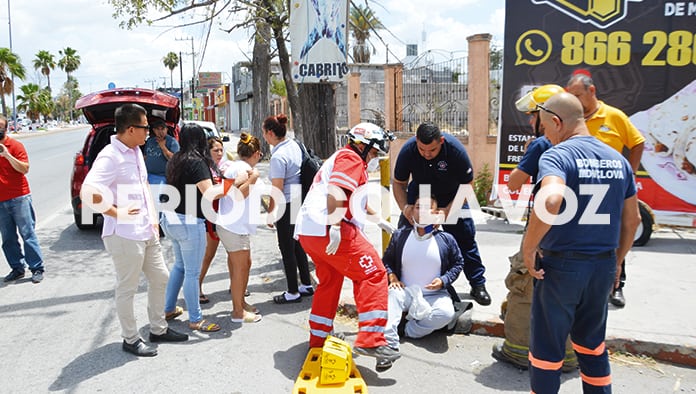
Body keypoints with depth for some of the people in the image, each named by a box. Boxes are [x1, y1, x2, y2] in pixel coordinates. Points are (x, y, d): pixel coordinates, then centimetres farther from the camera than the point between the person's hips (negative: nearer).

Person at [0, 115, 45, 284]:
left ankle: (37, 268, 3)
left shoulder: (15, 145, -3)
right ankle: (17, 268, 17)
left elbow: (25, 169, -12)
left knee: (27, 233, -2)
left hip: (19, 198, -5)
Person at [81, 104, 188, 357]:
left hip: (147, 232, 9)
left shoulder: (136, 151, 10)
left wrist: (153, 218, 15)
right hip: (125, 235, -9)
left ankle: (158, 329, 35)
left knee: (160, 278, 18)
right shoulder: (110, 157, -19)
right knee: (127, 289, 7)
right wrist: (117, 212, -21)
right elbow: (87, 193, -30)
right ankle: (130, 339, 24)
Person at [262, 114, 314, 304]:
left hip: (287, 205, -9)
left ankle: (293, 292, 15)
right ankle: (306, 285, 30)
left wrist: (270, 212, -8)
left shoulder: (278, 156, -20)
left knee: (287, 248, 4)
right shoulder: (294, 145, 6)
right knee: (298, 244, 20)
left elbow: (277, 189, -20)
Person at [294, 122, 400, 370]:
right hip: (327, 229, -11)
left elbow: (355, 199, 43)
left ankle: (318, 340, 30)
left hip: (307, 230, 11)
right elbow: (336, 192, -20)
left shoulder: (341, 158, 31)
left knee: (329, 282, 22)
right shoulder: (351, 158, -1)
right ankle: (370, 341, -12)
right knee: (373, 274, -8)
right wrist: (335, 226, -28)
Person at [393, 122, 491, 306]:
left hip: (451, 196, -1)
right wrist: (405, 207, -28)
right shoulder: (408, 150, -26)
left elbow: (466, 186, -20)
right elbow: (399, 183, -11)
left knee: (465, 236, -5)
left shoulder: (455, 149, -31)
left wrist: (448, 210, -31)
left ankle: (478, 285, 10)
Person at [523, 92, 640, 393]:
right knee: (592, 343, 24)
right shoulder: (618, 159, 6)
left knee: (547, 348, 10)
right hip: (603, 266, 6)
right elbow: (632, 219, 13)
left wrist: (528, 248, -24)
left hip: (561, 266, -6)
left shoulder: (556, 156, -15)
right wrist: (617, 262, 24)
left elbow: (551, 200, -36)